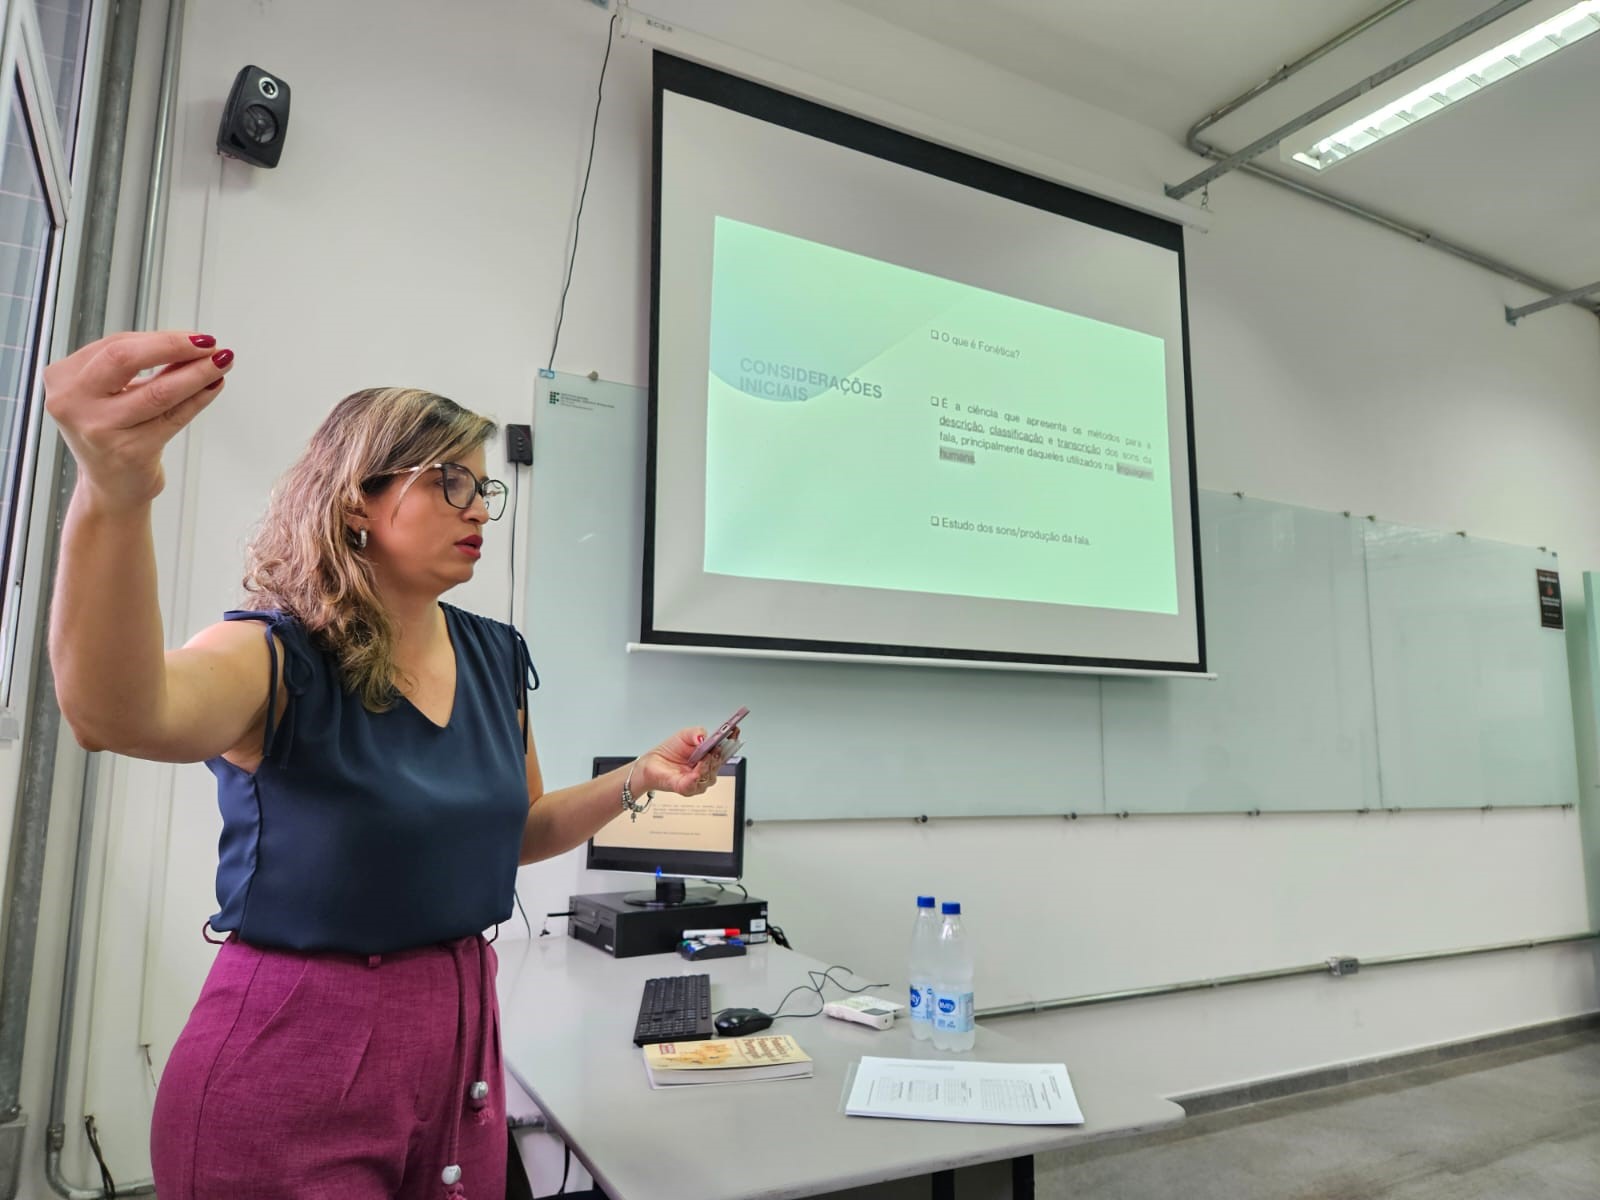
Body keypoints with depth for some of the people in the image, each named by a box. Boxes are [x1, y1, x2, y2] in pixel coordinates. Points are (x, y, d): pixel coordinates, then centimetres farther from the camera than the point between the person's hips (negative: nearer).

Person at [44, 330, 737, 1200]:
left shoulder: (495, 657, 0)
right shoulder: (280, 656, -16)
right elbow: (116, 717, -39)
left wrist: (639, 779, -4)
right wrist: (113, 497, -57)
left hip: (462, 1031, 6)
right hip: (290, 1056, -5)